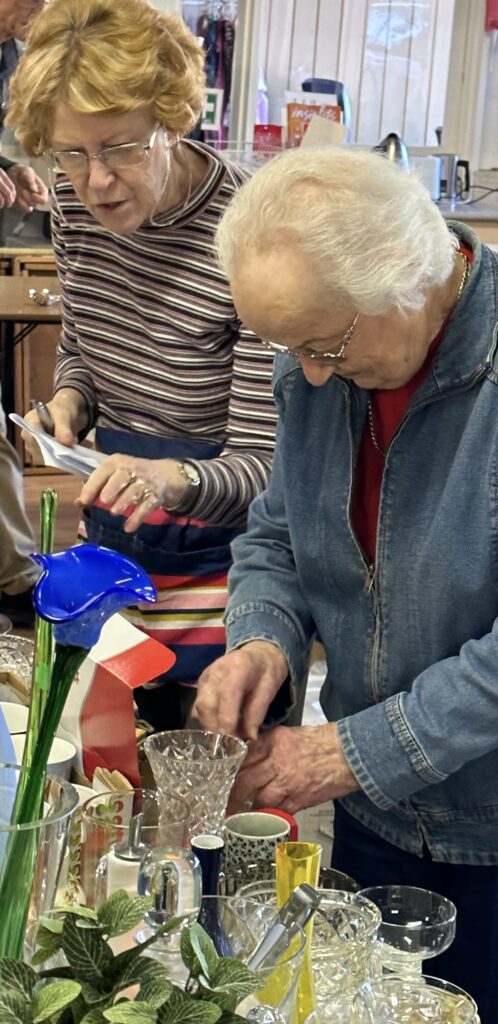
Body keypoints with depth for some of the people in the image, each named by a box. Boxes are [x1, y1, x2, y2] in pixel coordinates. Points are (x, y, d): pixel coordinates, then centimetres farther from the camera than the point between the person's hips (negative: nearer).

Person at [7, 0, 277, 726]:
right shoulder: (75, 203, -7)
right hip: (115, 529, 6)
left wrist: (174, 478, -43)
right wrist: (69, 402, -11)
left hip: (220, 548, -6)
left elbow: (264, 464, -23)